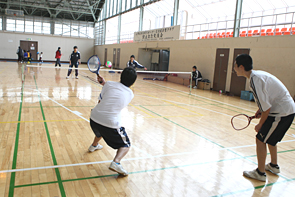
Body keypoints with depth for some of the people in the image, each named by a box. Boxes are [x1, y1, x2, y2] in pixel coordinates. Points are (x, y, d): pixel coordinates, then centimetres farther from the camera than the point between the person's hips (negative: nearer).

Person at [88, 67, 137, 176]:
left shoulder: (109, 84, 1)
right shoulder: (130, 94, 4)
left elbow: (100, 100, 9)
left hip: (94, 119, 4)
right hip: (111, 124, -4)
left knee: (101, 130, 40)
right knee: (125, 145, 16)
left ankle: (94, 145, 67)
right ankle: (116, 162, -11)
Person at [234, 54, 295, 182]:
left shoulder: (255, 80, -24)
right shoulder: (258, 74, 6)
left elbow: (266, 108, -23)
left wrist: (260, 125, -8)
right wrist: (260, 110, 11)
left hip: (281, 112, -10)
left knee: (260, 139, -3)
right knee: (270, 138, 24)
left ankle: (260, 173, 8)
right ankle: (274, 166, 40)